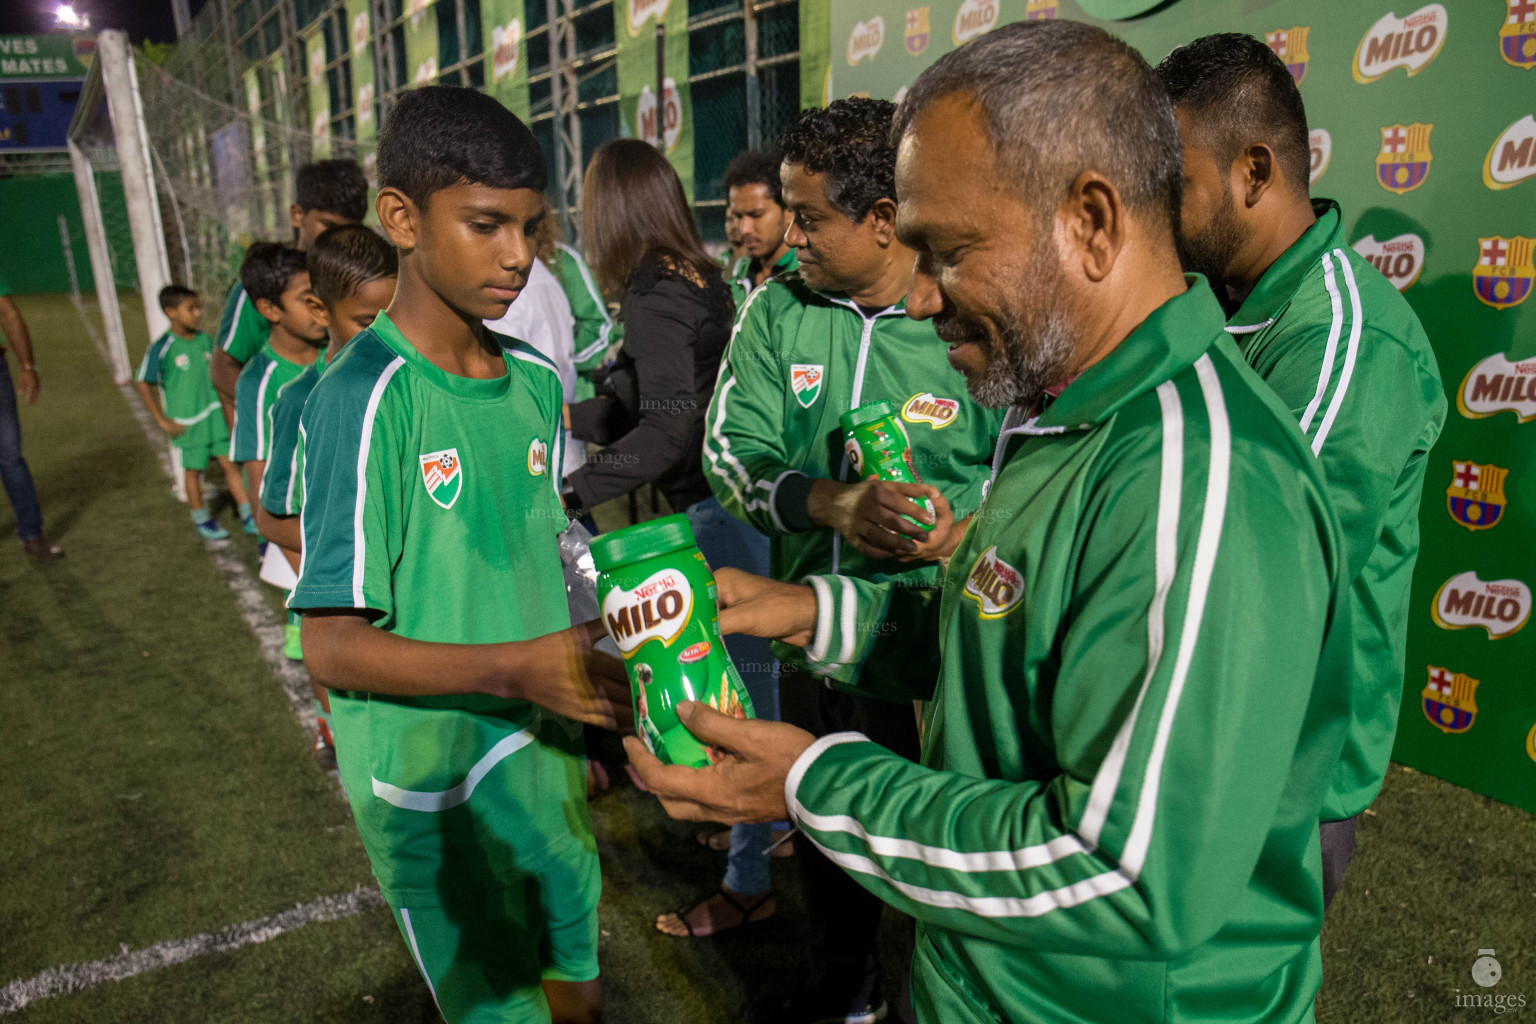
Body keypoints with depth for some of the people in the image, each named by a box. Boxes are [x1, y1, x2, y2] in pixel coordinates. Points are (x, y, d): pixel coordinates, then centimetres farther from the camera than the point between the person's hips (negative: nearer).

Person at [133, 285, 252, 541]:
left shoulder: (205, 340, 4)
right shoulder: (161, 348, -12)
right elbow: (142, 383, -8)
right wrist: (163, 422, -9)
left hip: (215, 416, 4)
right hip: (186, 423, -4)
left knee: (230, 464, 4)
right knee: (193, 470, 9)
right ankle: (201, 520, 24)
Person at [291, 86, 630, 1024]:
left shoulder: (536, 379, 2)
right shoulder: (366, 398, -18)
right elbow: (334, 647, -18)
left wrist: (586, 694, 5)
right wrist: (511, 667, -30)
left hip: (542, 751, 6)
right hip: (431, 780, -6)